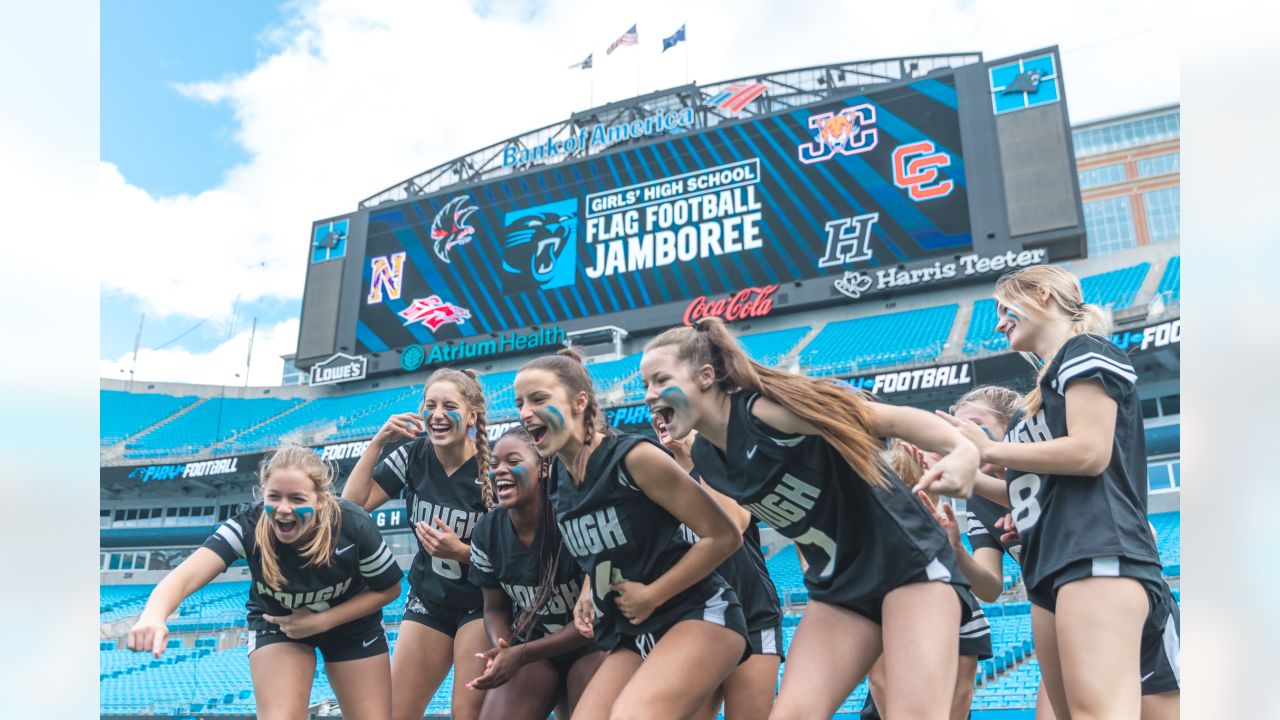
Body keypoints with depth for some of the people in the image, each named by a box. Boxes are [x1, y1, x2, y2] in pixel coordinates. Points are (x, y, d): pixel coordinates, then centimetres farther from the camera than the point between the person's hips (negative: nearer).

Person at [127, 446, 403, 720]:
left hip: (351, 622, 1)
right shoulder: (249, 526, -32)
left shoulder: (354, 526, -31)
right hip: (276, 622, 0)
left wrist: (322, 621, -23)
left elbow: (389, 589, -15)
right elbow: (186, 576, -46)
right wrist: (153, 615, -68)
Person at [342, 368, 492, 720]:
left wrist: (460, 551, -28)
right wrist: (377, 442, -16)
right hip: (427, 601, 5)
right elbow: (352, 505, -11)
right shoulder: (414, 456, -4)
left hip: (481, 604, -4)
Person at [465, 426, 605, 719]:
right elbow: (496, 608, 5)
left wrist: (522, 654, -22)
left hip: (590, 645, -4)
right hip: (528, 646, 4)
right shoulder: (486, 532, -7)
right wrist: (501, 649, -18)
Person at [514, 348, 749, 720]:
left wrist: (651, 596, -15)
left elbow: (723, 536, -17)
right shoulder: (558, 483, 5)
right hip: (631, 636, 8)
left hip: (698, 616, -8)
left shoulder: (633, 457, -18)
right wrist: (588, 591, 7)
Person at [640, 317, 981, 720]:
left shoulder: (765, 410, -22)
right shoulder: (705, 457, 1)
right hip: (839, 587, 7)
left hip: (909, 563, -7)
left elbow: (889, 420, -23)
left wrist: (963, 451, -39)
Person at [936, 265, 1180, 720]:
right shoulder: (1048, 383, 28)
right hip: (1052, 566, 10)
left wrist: (987, 450, -4)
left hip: (1098, 553, -10)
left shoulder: (1085, 352, 2)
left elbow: (1089, 452, -14)